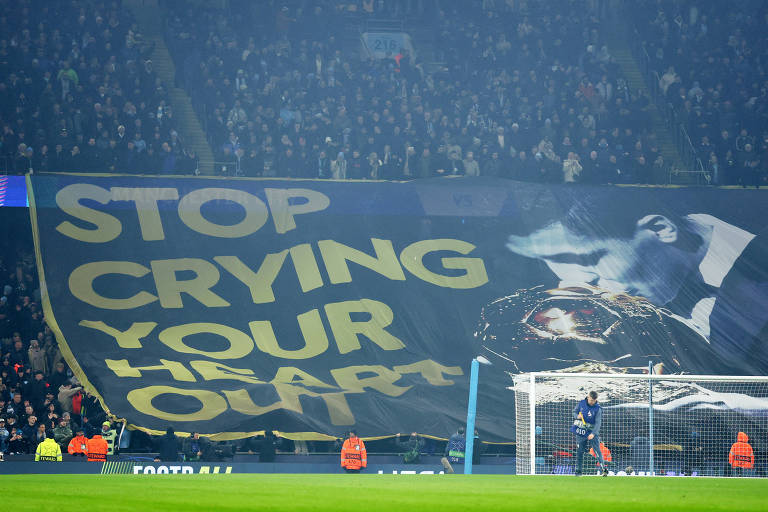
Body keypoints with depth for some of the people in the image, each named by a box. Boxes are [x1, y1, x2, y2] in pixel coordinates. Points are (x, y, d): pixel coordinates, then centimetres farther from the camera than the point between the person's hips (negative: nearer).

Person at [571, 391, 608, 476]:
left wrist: (593, 433, -28)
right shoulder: (581, 403, -1)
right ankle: (578, 470, 15)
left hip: (592, 432, -2)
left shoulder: (597, 409, -9)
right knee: (580, 451, 5)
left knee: (597, 450, -11)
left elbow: (598, 423, -14)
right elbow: (574, 412, 13)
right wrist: (577, 416, -12)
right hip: (580, 432, 2)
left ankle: (603, 469, -13)